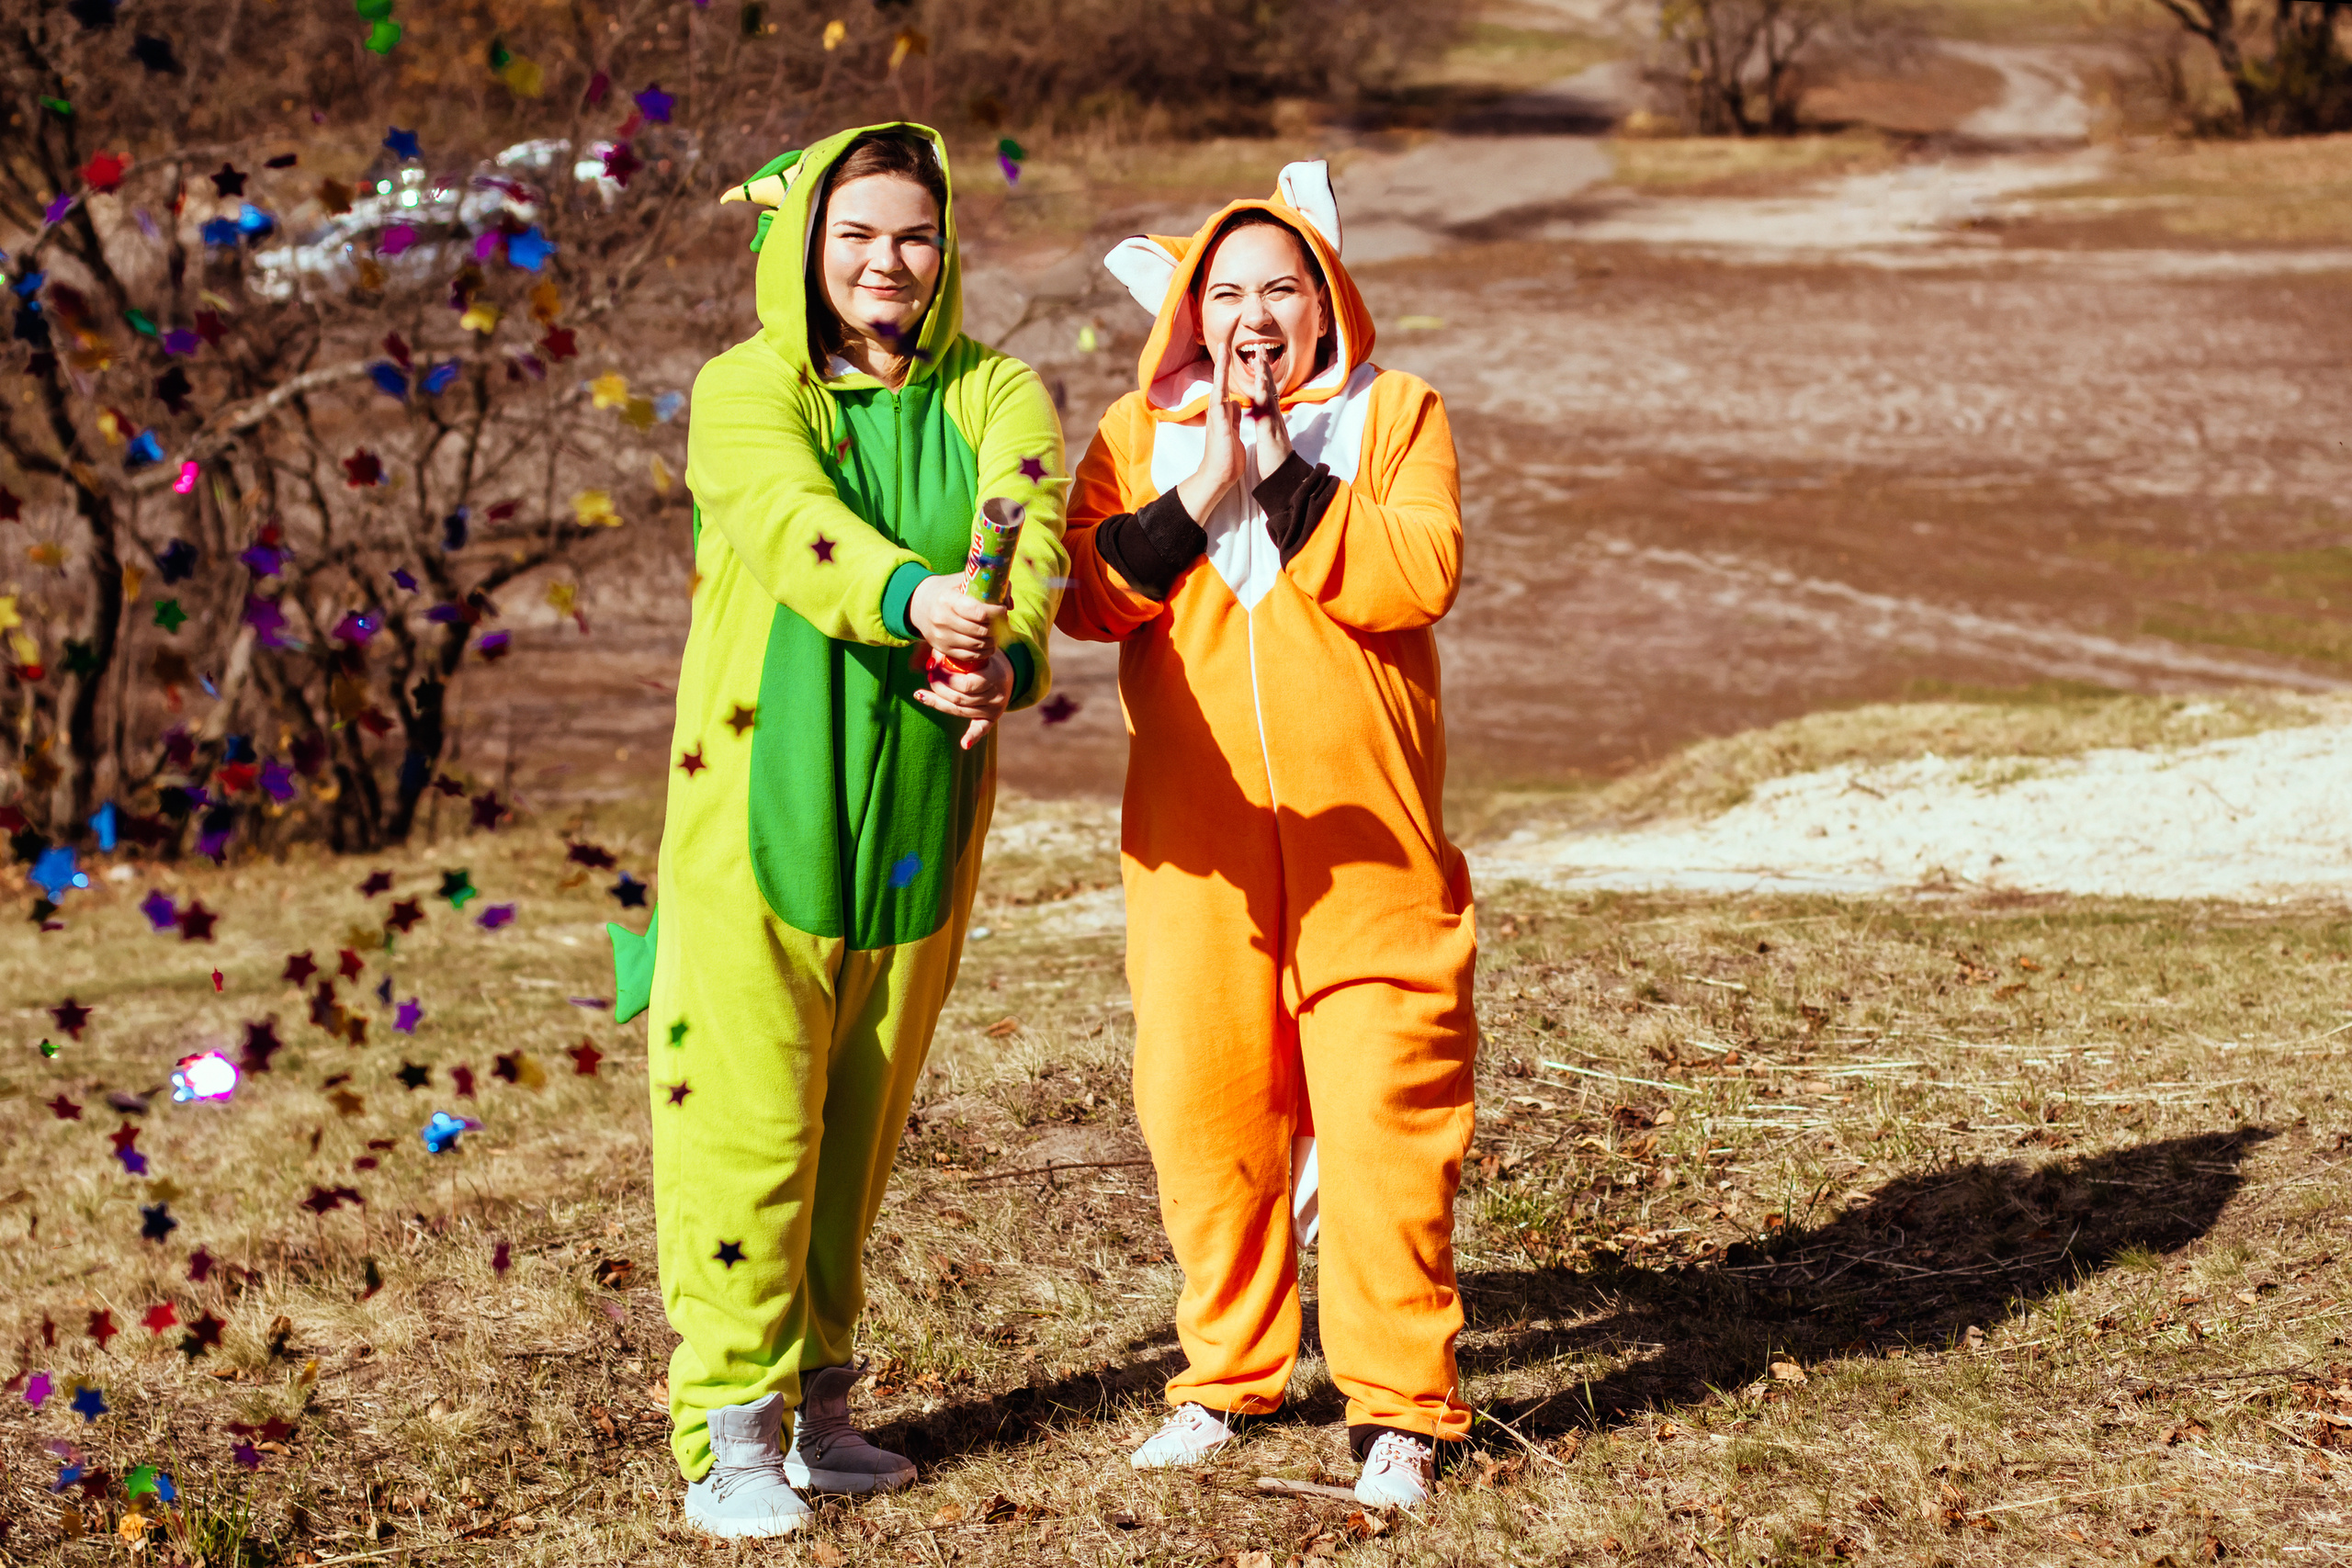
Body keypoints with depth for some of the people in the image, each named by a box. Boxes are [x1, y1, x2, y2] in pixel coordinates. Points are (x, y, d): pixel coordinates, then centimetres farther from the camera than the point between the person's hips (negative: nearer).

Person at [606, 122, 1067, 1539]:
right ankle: (730, 1431, 4)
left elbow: (1031, 537, -17)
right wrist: (912, 594, -46)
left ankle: (816, 1401, 27)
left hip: (919, 814, 3)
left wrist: (1005, 655, -39)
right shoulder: (746, 391, -3)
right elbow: (794, 520, -25)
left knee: (859, 1124, 13)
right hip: (760, 802, -3)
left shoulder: (998, 398, 4)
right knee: (747, 1115, -5)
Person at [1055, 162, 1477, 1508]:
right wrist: (1197, 496, -14)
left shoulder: (1396, 415, 5)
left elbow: (1420, 574, -13)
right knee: (1207, 1107, 5)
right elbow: (1086, 593, -4)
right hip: (1200, 840, 2)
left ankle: (1401, 1405, 5)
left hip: (1367, 836, -2)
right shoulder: (1142, 433, 11)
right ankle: (1229, 1377, 22)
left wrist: (1283, 474, -16)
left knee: (1385, 1117, -4)